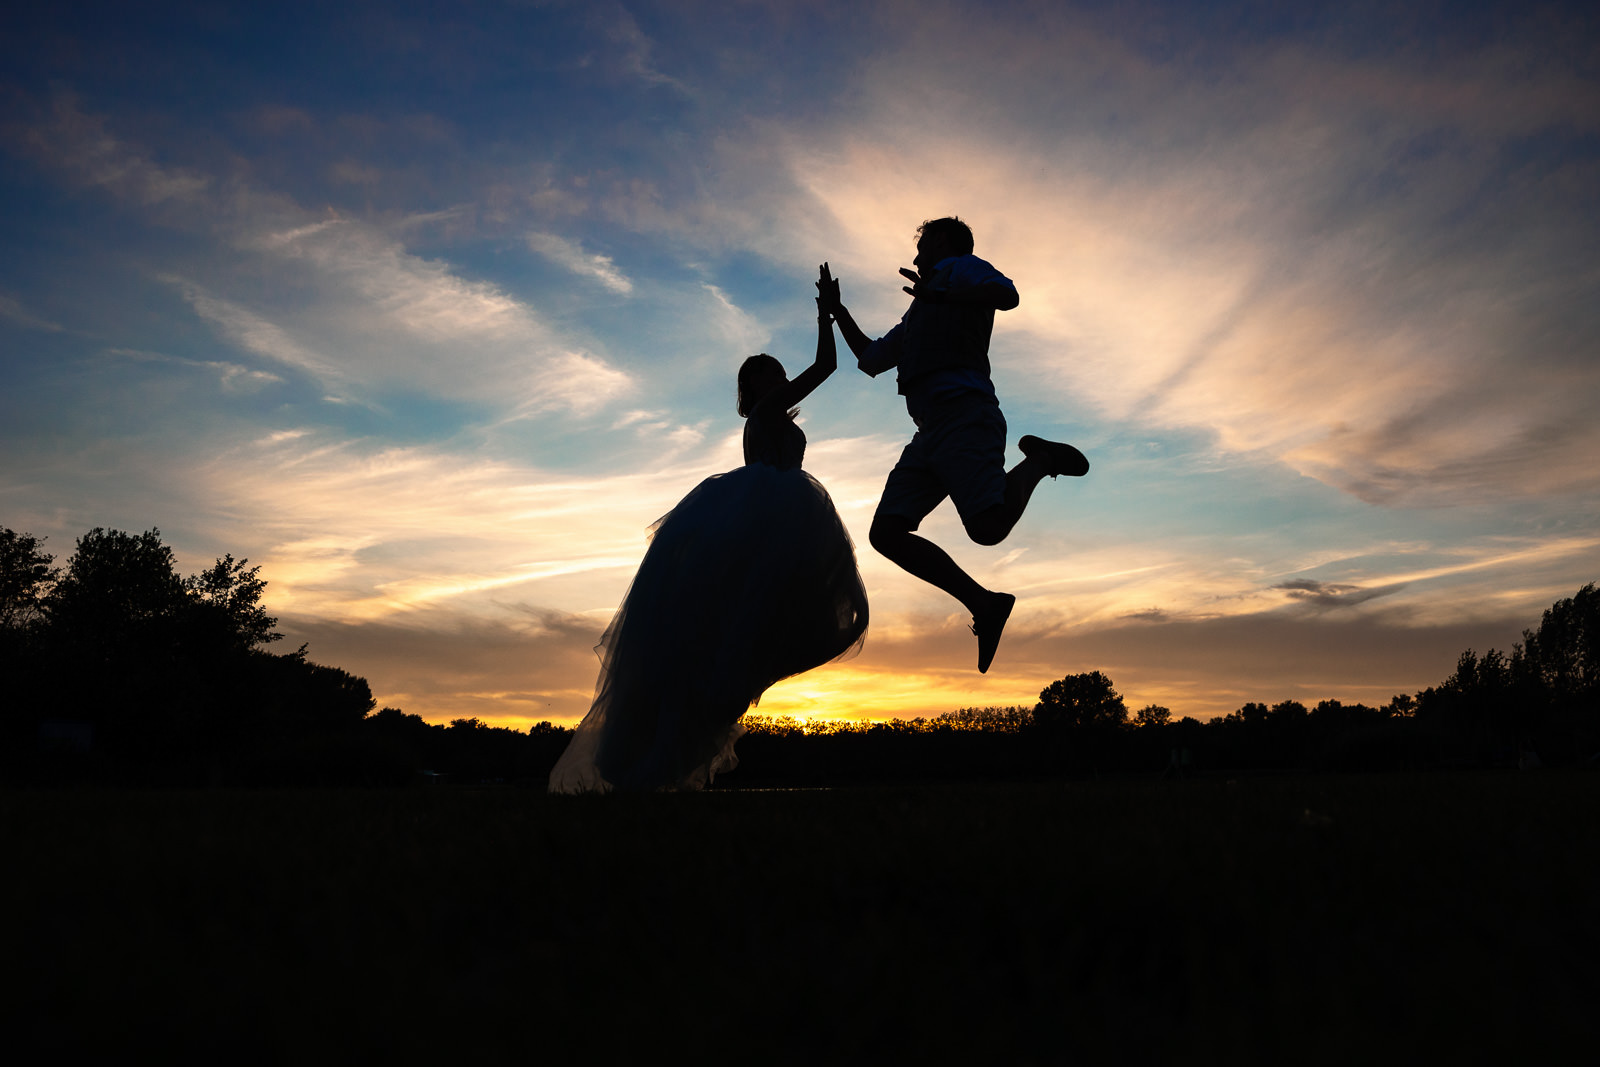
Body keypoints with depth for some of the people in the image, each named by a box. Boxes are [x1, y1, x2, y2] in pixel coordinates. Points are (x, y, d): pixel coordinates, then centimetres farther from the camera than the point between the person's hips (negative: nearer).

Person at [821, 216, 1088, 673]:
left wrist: (937, 294, -11)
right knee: (886, 532, -8)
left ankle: (1040, 459, 2)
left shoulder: (961, 268, 13)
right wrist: (838, 312, 46)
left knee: (988, 527, -27)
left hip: (962, 414, -9)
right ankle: (984, 604, -9)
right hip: (931, 432, 9)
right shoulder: (919, 313, 37)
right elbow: (871, 357, 46)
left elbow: (1007, 295, -10)